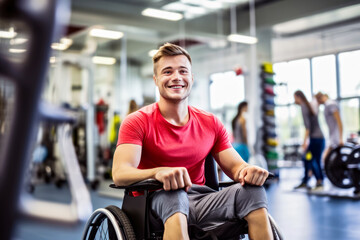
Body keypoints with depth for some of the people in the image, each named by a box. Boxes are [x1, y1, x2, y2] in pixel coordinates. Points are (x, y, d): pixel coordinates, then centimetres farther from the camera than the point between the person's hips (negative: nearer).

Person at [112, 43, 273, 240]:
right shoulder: (137, 122, -3)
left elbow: (234, 166, 9)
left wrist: (248, 171, -18)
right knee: (174, 194, -39)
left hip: (200, 201, 4)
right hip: (156, 201, -4)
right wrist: (159, 172, -38)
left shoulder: (211, 124, 11)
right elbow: (119, 173, -16)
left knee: (253, 191, -22)